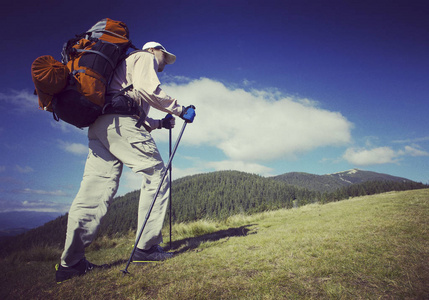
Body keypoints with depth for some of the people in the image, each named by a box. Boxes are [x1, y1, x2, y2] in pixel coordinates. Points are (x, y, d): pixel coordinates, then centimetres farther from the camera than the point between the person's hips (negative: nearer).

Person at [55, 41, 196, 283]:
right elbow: (148, 89, -9)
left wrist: (159, 123, 22)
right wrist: (180, 110, -3)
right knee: (156, 175, -5)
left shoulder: (125, 65, 39)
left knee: (96, 190, 0)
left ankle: (70, 263, -3)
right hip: (120, 122, -9)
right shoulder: (144, 57, 13)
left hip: (98, 127, 9)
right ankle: (146, 247, -6)